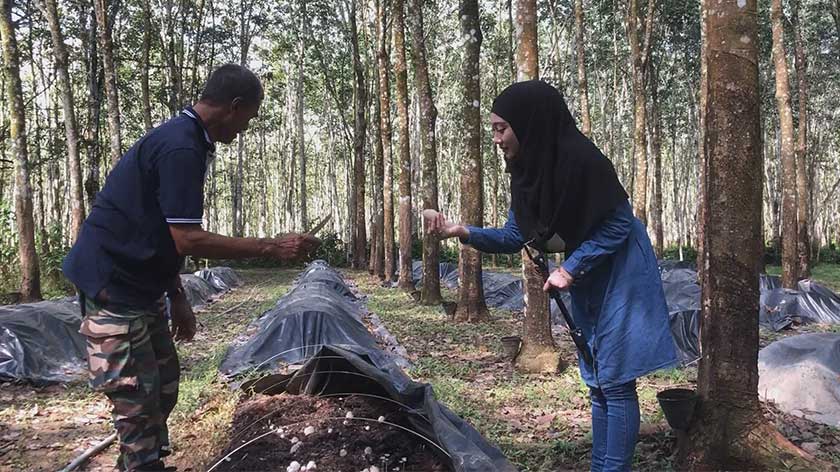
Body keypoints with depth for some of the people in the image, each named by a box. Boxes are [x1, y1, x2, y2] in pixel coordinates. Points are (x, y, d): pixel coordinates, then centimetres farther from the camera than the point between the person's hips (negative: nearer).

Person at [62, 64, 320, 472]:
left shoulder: (184, 140, 10)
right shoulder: (181, 148, -23)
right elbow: (189, 240, -25)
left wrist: (177, 297, 16)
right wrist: (271, 247, -21)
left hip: (140, 284, 10)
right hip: (112, 284, -10)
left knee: (163, 382, 16)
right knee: (137, 396, -3)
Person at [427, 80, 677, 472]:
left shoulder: (580, 159, -25)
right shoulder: (525, 171, -1)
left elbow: (618, 224, -20)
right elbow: (515, 237, 2)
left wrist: (570, 270, -20)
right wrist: (463, 232, -11)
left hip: (620, 275, -8)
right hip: (586, 278, 8)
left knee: (615, 381, -4)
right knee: (597, 382, 13)